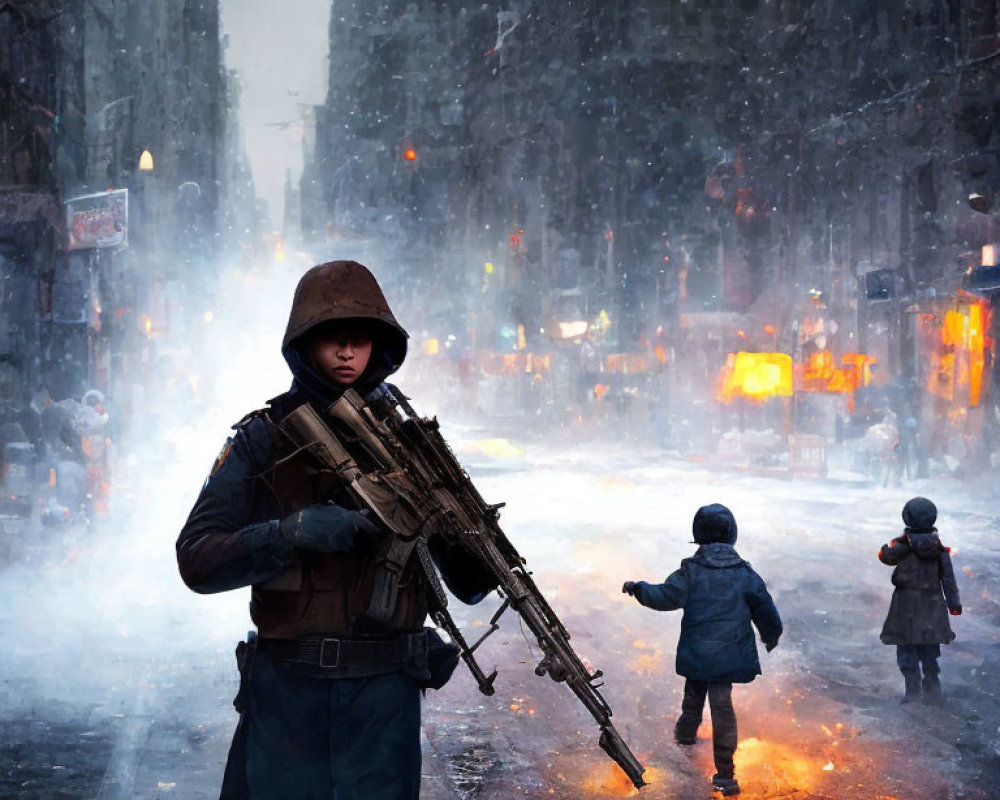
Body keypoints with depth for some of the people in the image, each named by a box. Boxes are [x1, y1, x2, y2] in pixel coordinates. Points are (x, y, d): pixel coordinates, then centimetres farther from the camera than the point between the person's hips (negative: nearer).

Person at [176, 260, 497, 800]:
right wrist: (293, 533, -22)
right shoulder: (261, 440, 0)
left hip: (384, 693, 1)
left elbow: (466, 584, 3)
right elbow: (196, 560, -8)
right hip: (284, 692, 0)